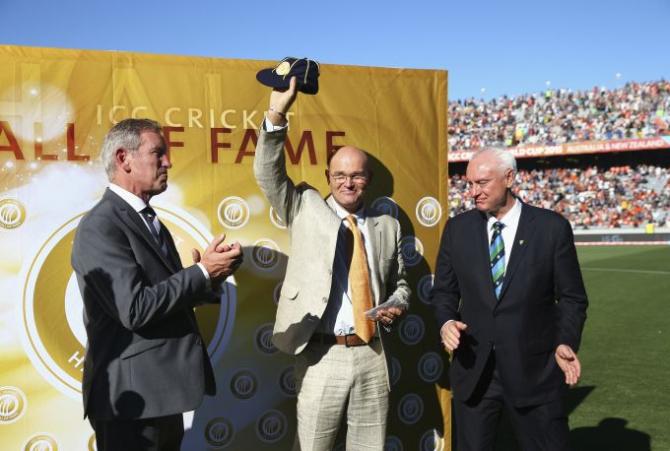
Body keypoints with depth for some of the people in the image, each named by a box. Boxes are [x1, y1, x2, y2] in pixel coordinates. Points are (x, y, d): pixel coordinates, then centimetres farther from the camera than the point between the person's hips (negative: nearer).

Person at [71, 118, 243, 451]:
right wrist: (202, 272, -16)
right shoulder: (100, 226, -16)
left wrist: (209, 274, -4)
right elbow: (136, 309, -24)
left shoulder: (150, 221, 13)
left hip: (162, 391, 9)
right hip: (132, 397, -9)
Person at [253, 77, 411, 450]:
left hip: (371, 355, 3)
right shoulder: (306, 209, 4)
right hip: (321, 356, -2)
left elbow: (399, 283, 19)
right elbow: (268, 174, -9)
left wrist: (396, 305, -4)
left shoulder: (388, 226, 10)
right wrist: (277, 114, -20)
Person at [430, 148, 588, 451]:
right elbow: (444, 291, 10)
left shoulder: (552, 227, -4)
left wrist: (566, 343, -14)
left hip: (533, 370, -2)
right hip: (472, 369, 2)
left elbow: (571, 297, 1)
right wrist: (446, 322, -10)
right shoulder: (458, 229, 3)